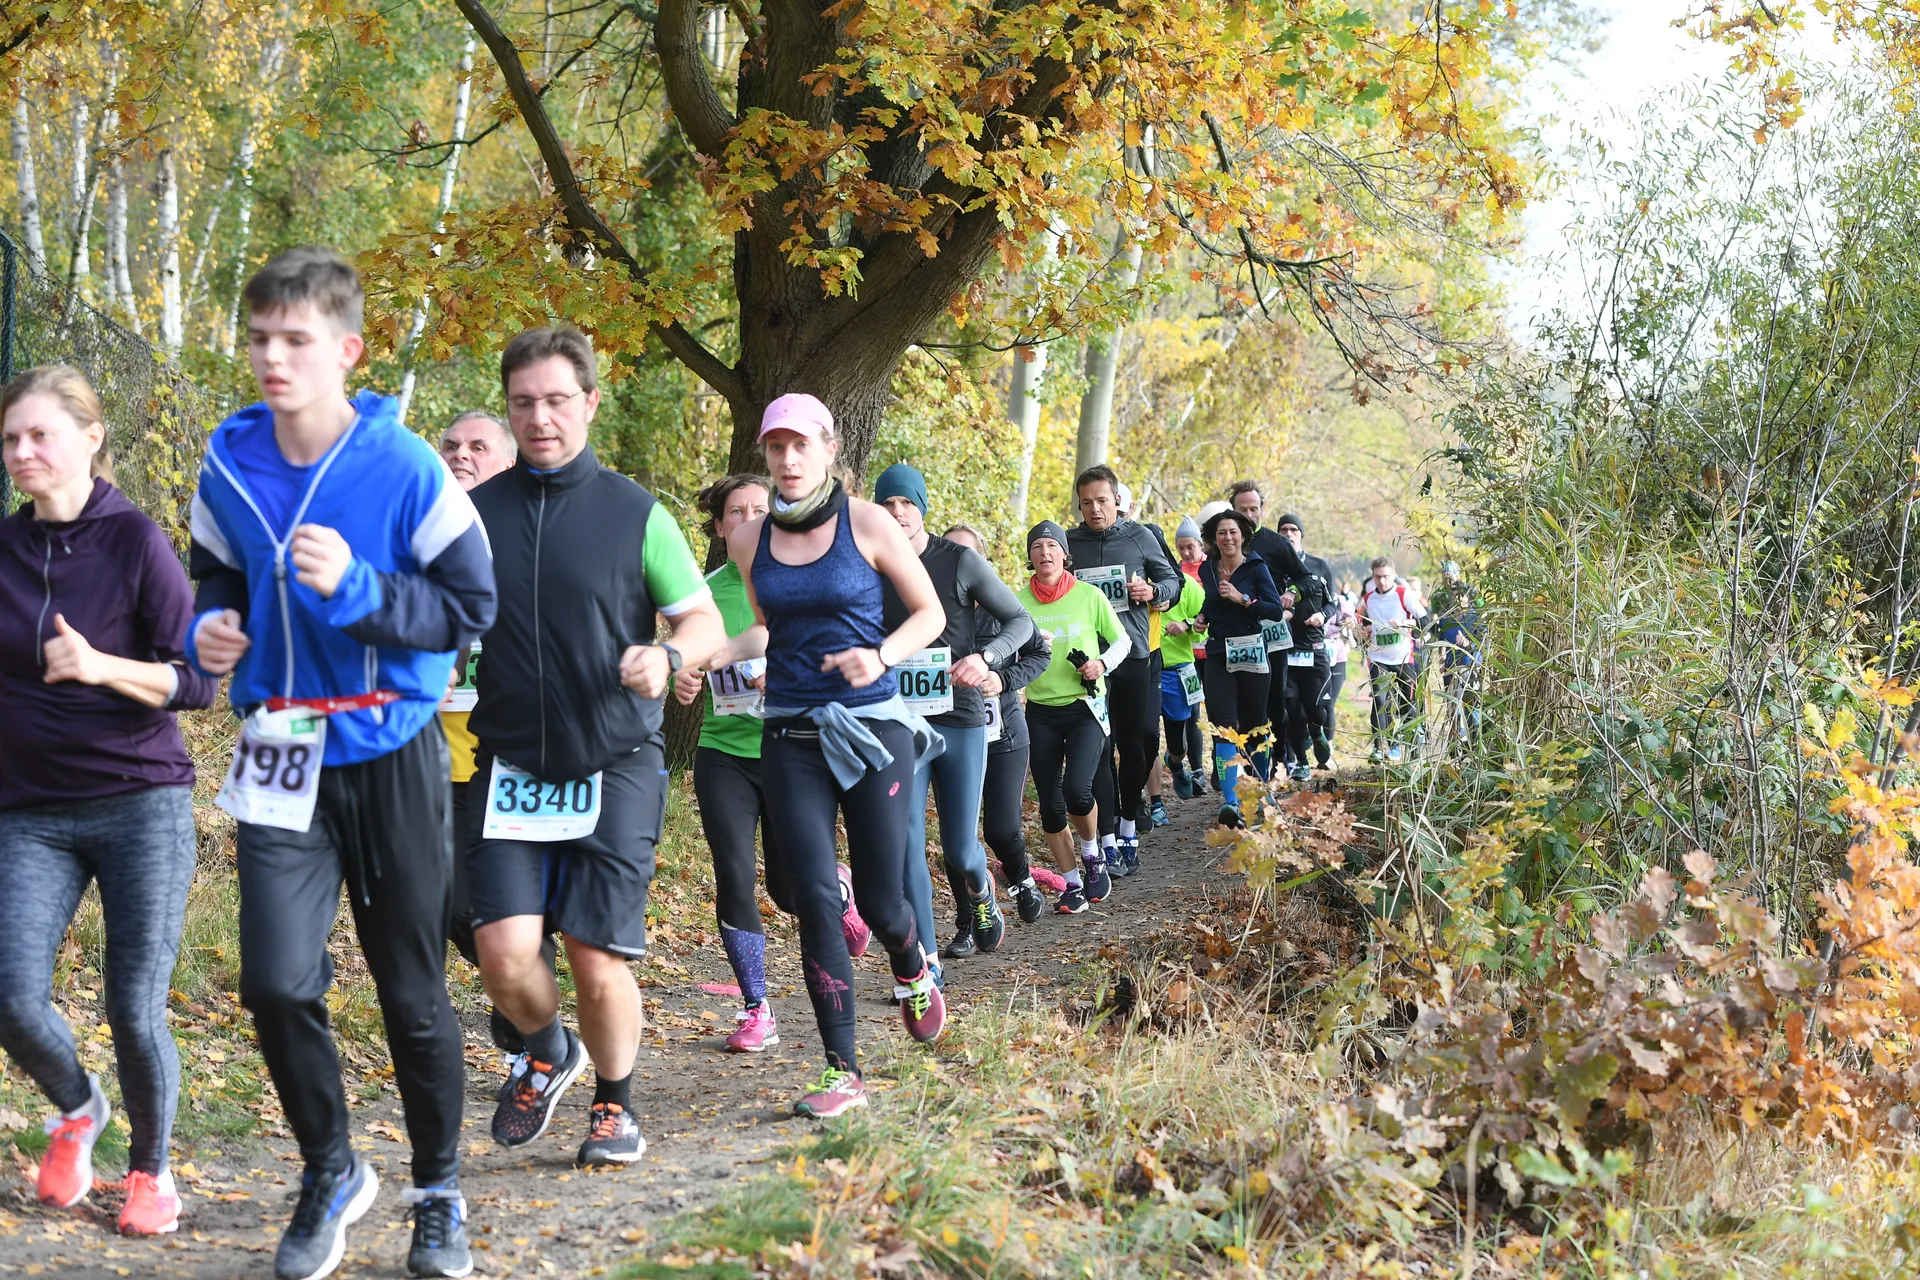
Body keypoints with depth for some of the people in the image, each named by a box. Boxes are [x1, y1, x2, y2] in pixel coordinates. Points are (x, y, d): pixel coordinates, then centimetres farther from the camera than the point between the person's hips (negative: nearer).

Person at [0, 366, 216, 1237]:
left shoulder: (134, 540, -6)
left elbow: (196, 682, -8)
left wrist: (99, 668, -22)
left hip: (142, 805, -3)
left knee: (136, 1010, -3)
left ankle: (150, 1170, 22)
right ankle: (75, 1110, 25)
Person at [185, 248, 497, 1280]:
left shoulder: (407, 471, -12)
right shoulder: (228, 468, 0)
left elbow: (471, 608, -10)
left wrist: (353, 589, -23)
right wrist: (210, 632, -6)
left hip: (393, 754, -2)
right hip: (283, 756, 3)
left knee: (413, 993, 7)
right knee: (276, 983, -9)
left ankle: (438, 1193, 27)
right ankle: (329, 1172, 16)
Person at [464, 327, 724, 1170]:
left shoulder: (634, 514, -1)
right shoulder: (474, 513, 5)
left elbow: (706, 620, 4)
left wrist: (667, 657, -17)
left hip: (615, 767, -2)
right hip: (511, 767, 2)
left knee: (597, 959, -3)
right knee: (505, 953, -10)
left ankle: (614, 1104, 23)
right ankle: (549, 1054, 23)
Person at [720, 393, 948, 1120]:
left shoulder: (866, 525, -5)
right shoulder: (749, 543, 5)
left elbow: (931, 613, 2)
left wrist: (881, 657, -16)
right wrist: (712, 652, 3)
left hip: (872, 727, -2)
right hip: (791, 735, 2)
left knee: (880, 900, 2)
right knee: (814, 901, -6)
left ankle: (913, 974, 39)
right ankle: (842, 1072, 0)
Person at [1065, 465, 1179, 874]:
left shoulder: (1139, 537, 2)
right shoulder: (1068, 543, 2)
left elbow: (1172, 580, 11)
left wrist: (1153, 591, -11)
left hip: (1133, 656, 0)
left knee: (1135, 744, 5)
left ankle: (1129, 829, 18)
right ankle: (1108, 834, 5)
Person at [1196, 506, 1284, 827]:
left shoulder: (1256, 568, -3)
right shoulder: (1206, 570, 7)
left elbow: (1277, 610, -10)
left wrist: (1242, 599, -18)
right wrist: (1201, 617, 4)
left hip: (1251, 653, -2)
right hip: (1218, 655, 2)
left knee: (1254, 722, 8)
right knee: (1224, 724, -12)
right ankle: (1229, 800, -19)